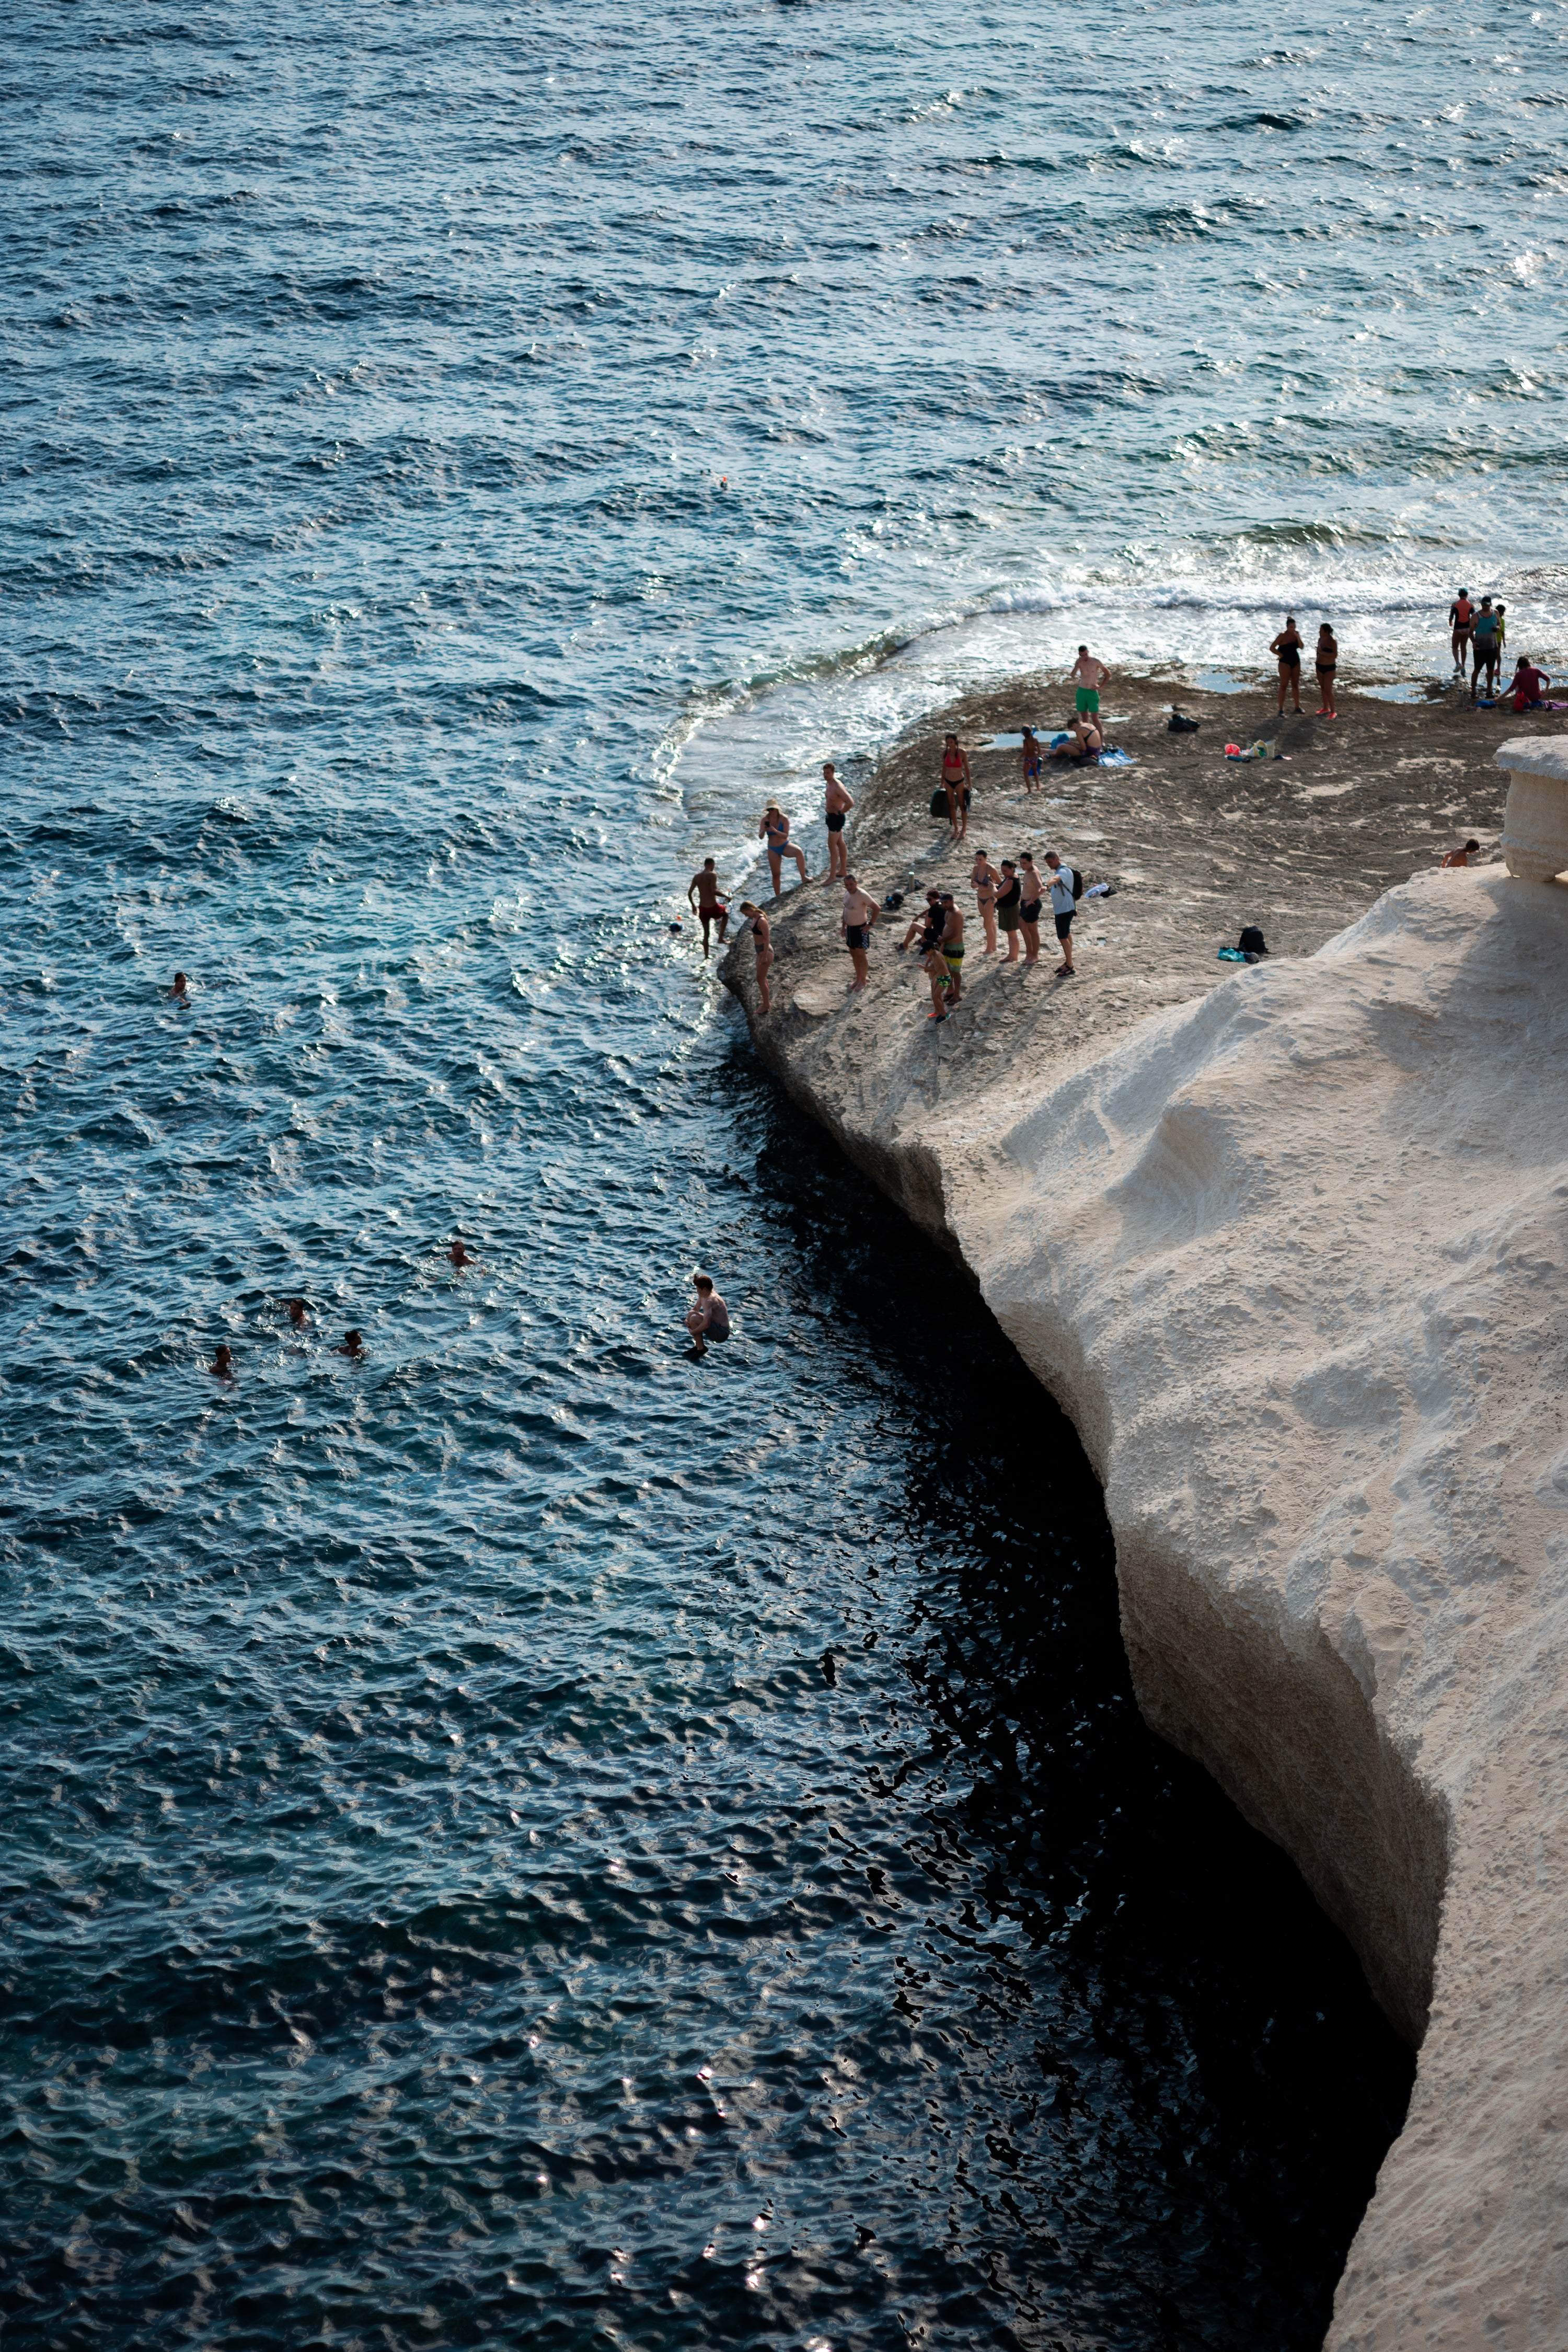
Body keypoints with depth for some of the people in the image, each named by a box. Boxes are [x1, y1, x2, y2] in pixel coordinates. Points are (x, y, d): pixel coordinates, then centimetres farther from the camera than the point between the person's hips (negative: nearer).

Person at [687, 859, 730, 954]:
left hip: (702, 909, 5)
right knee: (726, 913, 30)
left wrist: (693, 906, 18)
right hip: (713, 909, -5)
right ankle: (721, 938, 22)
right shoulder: (713, 875, -14)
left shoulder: (697, 877, 3)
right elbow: (714, 891, -27)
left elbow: (689, 894, 2)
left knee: (706, 934, 21)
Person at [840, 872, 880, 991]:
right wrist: (843, 925, 17)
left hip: (860, 929, -8)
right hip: (850, 928, 8)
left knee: (860, 955, 1)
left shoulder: (862, 895, -23)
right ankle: (858, 979, 29)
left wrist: (870, 925, -17)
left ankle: (863, 981, 13)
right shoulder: (847, 893, 3)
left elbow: (877, 909, -20)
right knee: (853, 954, 16)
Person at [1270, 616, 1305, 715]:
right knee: (1284, 685, -4)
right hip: (1285, 662, -6)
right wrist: (1281, 655, -11)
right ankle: (1281, 709, -1)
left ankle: (1298, 706, 26)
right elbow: (1272, 648, -17)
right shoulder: (1283, 636, -15)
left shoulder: (1296, 634, 3)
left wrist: (1298, 637, -18)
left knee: (1296, 685, 14)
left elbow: (1301, 647, -4)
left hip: (1296, 662, 6)